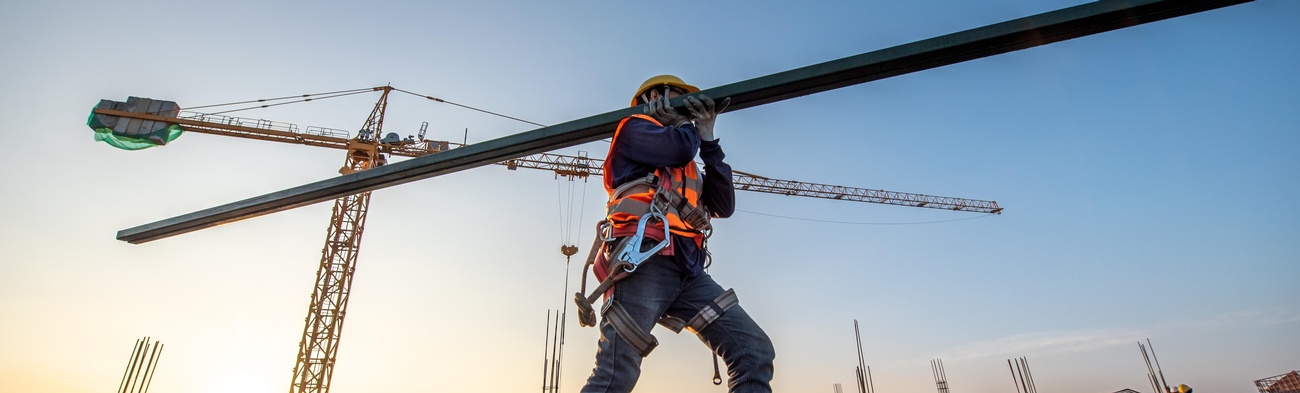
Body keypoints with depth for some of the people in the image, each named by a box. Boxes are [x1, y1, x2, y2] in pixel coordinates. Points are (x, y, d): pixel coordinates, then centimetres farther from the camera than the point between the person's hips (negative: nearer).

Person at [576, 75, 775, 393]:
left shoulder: (686, 167, 34)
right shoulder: (634, 129, 14)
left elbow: (723, 206, 19)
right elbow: (680, 147, -8)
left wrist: (707, 139, 19)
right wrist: (687, 126, 17)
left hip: (687, 270, 7)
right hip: (644, 259, -7)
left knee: (755, 351, -6)